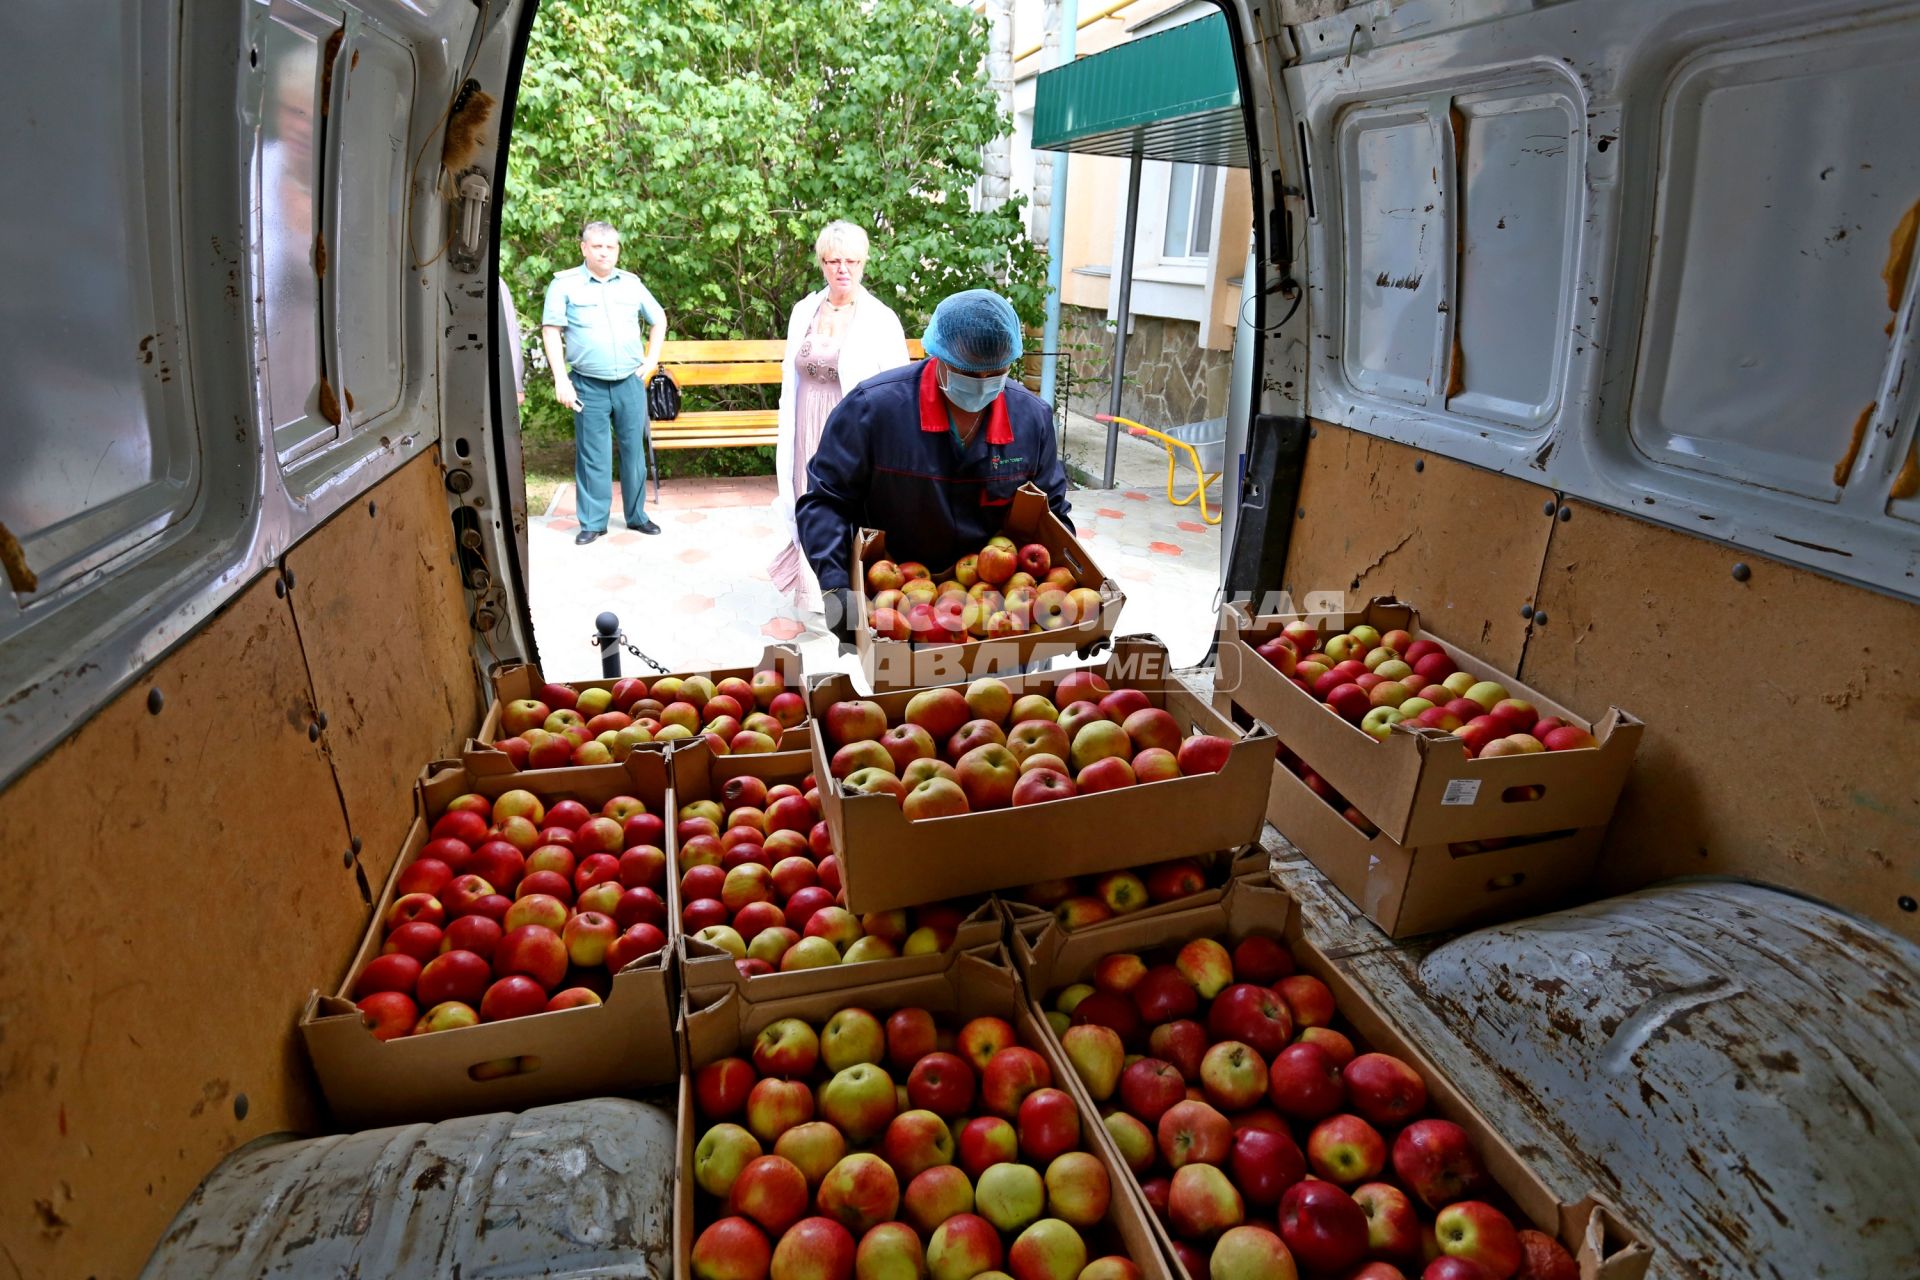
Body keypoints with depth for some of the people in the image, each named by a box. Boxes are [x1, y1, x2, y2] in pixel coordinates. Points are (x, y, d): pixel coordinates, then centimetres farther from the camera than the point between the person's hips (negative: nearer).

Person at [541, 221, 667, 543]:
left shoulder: (631, 283, 8)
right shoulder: (565, 283, -2)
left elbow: (659, 319, 21)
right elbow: (551, 331, -4)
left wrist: (651, 359, 11)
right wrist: (561, 380, -12)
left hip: (630, 383, 3)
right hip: (589, 386, -3)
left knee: (634, 451, 9)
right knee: (592, 456, 1)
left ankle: (637, 515, 21)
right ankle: (593, 522, 10)